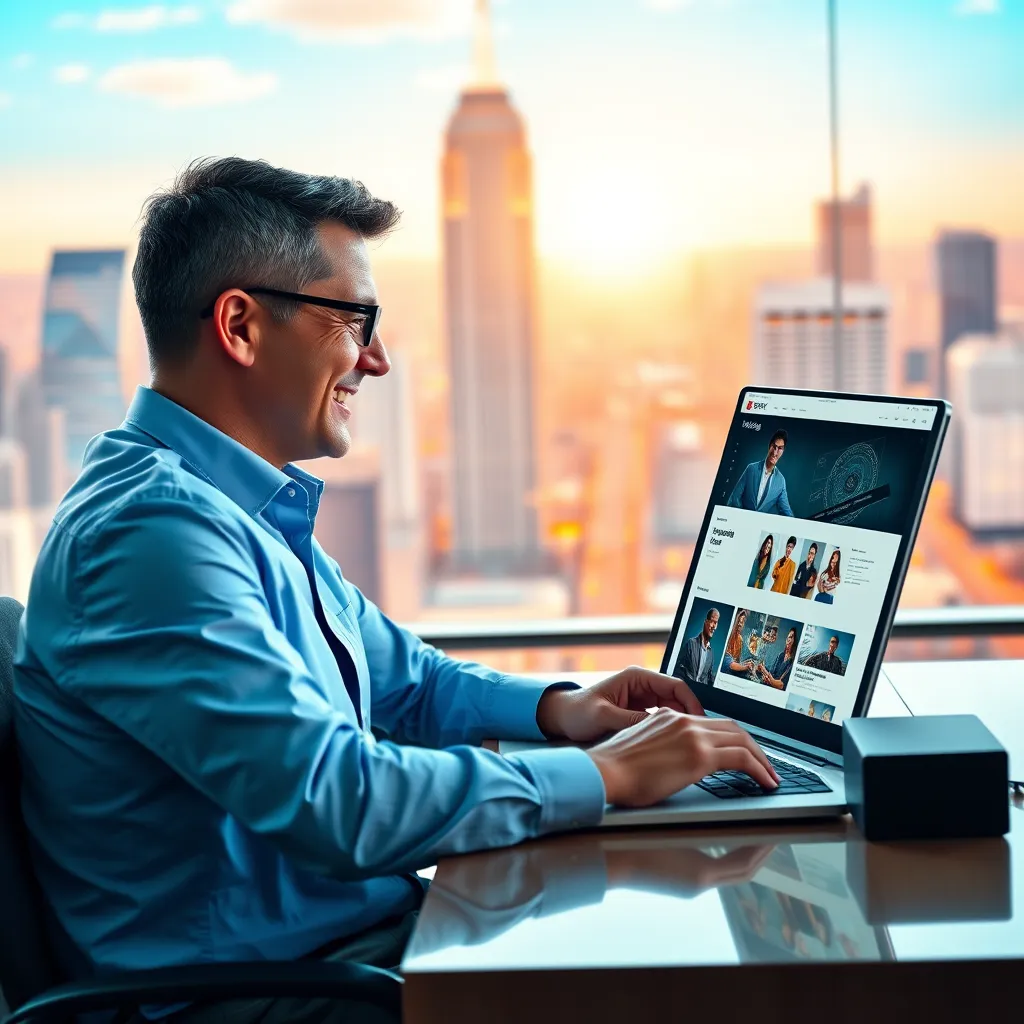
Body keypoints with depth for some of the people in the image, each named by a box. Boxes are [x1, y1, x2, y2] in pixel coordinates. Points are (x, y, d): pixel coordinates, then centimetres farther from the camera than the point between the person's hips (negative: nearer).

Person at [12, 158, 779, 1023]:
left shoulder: (254, 511, 12)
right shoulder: (151, 530, -21)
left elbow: (401, 680, 24)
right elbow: (336, 799, -28)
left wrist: (557, 708, 6)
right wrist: (608, 775, -20)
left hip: (372, 925, 9)